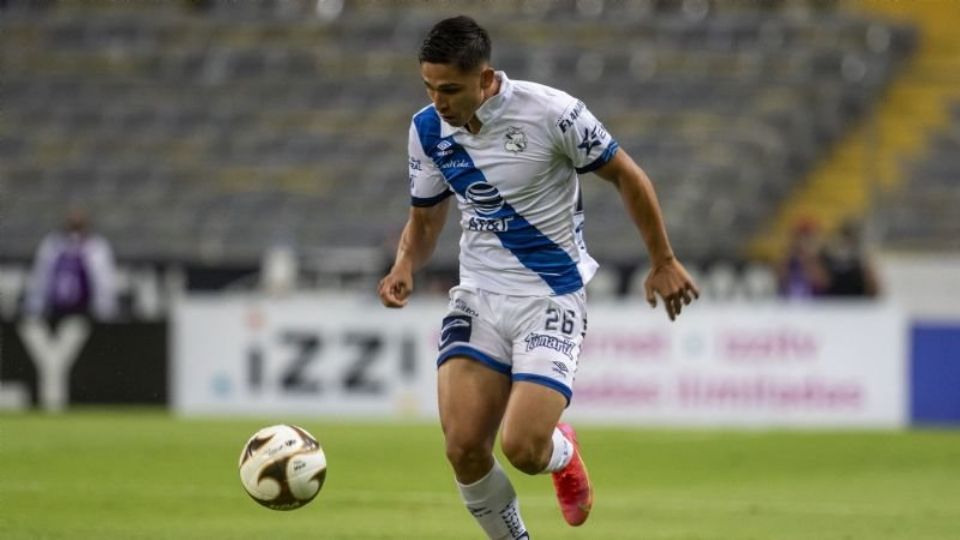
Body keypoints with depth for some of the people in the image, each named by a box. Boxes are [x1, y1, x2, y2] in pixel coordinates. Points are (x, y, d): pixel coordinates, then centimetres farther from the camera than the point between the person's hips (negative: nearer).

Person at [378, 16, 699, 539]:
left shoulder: (551, 112, -17)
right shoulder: (428, 129, -1)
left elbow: (626, 176, -3)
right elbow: (425, 216, 14)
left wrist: (663, 262, 3)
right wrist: (404, 268, -7)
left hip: (552, 298, -4)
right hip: (478, 299, 4)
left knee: (522, 448, -18)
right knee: (463, 446, -14)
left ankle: (562, 452, 22)